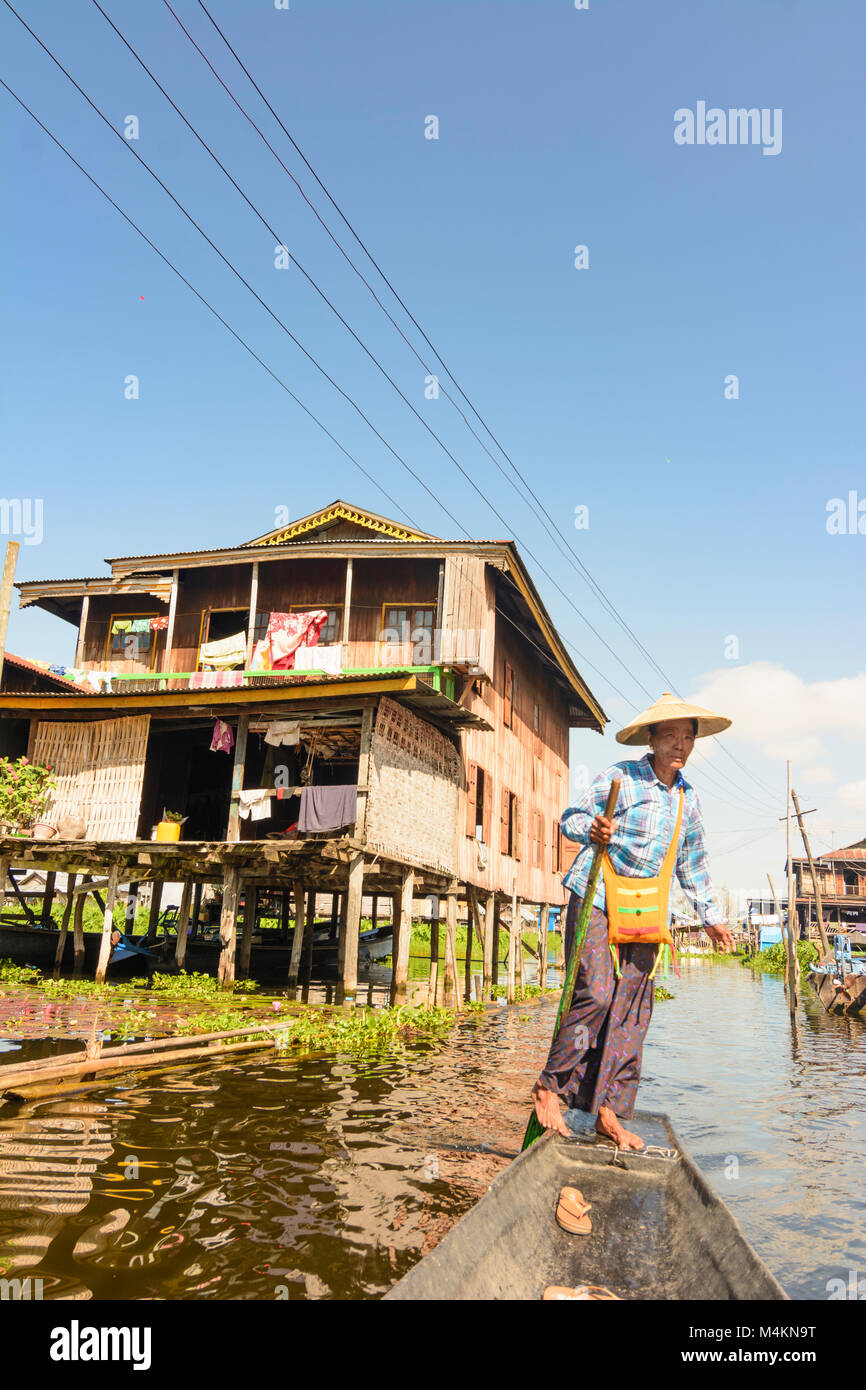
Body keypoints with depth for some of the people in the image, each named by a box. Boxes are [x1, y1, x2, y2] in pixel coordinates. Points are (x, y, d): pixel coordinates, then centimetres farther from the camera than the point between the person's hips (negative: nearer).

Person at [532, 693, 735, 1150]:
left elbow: (692, 863, 23)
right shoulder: (619, 777, -5)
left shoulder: (687, 798, 12)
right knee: (596, 994, -16)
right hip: (597, 899, -5)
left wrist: (710, 915, 24)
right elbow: (570, 819, -4)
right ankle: (549, 1086, 1)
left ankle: (610, 1112, 11)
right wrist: (592, 828, -27)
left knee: (631, 1010, 3)